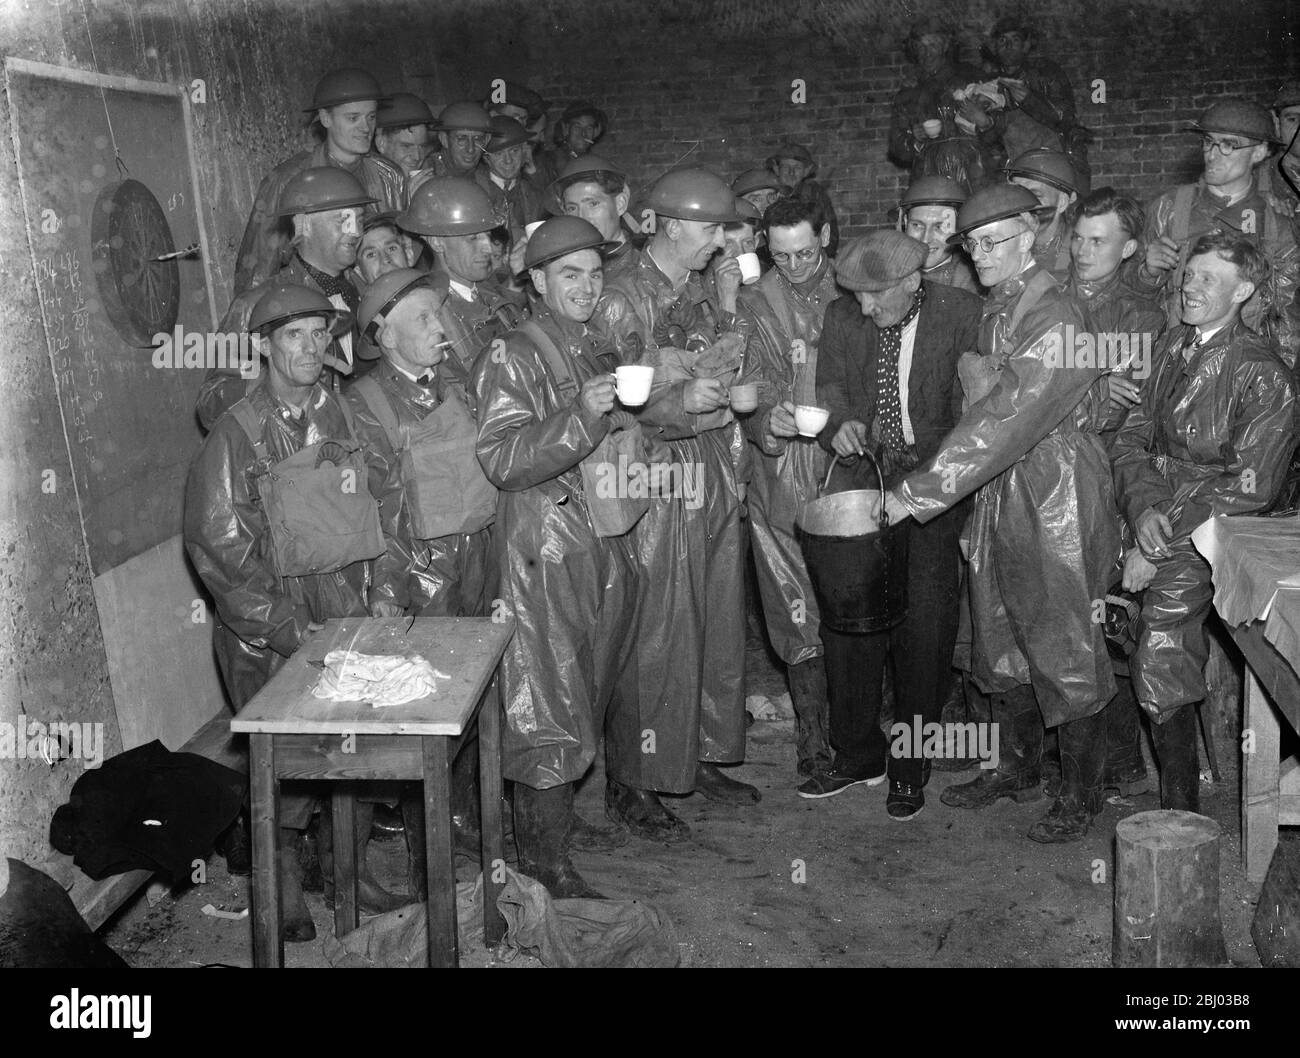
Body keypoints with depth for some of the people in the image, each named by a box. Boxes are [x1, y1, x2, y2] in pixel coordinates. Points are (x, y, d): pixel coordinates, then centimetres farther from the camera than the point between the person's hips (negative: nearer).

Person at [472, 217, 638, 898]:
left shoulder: (597, 352, 15)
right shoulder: (513, 358, -9)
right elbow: (502, 459, -20)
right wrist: (582, 415, -27)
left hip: (603, 543, 8)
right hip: (544, 548, -8)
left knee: (585, 692, 14)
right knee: (545, 702, -4)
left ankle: (554, 813, 29)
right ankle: (545, 858, 4)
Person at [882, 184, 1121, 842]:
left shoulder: (1055, 321, -19)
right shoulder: (993, 311, 9)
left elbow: (1006, 418, -25)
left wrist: (919, 491, -23)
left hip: (1056, 503, -8)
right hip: (998, 496, 8)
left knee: (1065, 651, 2)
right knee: (1000, 642, 17)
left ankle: (1080, 794, 18)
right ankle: (1016, 769, 34)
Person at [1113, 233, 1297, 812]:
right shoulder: (1171, 345, 10)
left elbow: (1249, 484, -15)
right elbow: (1132, 435, 9)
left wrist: (1157, 545, -16)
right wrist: (1143, 508, -11)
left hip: (1203, 539, -6)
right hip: (1150, 520, 6)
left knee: (1160, 671, -13)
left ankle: (1180, 812, 5)